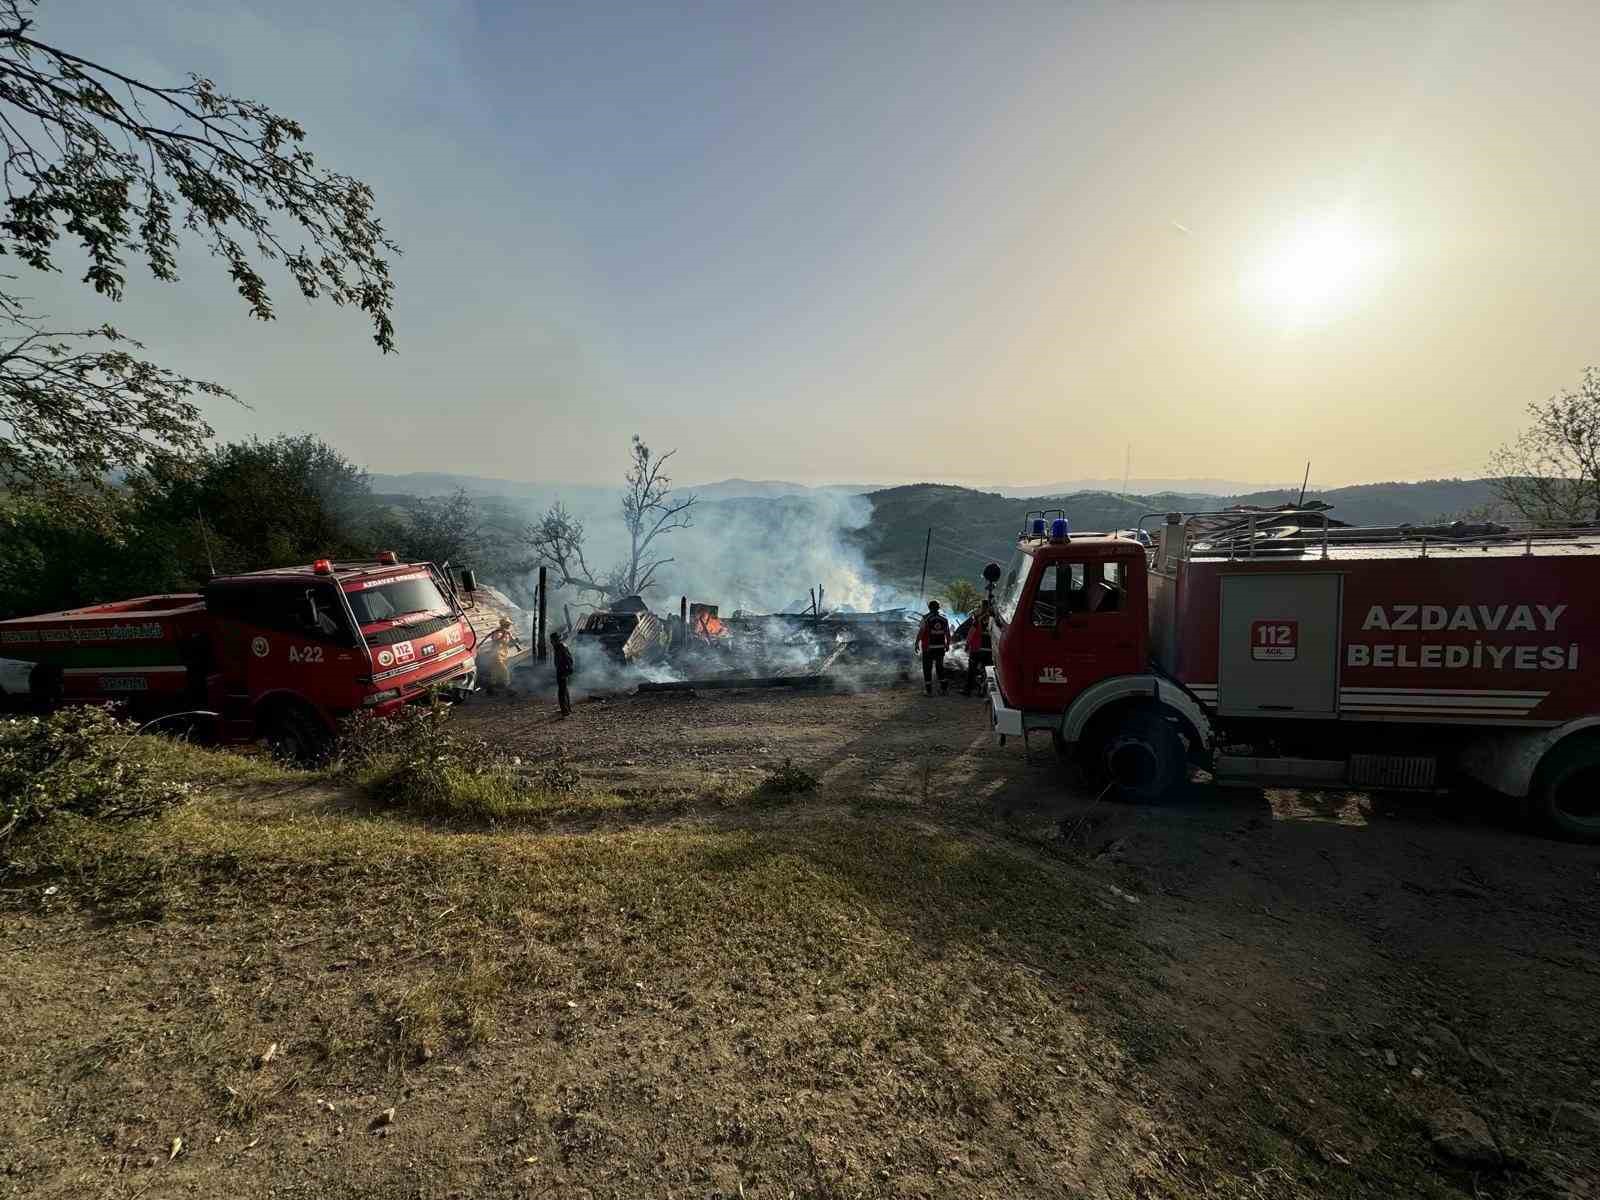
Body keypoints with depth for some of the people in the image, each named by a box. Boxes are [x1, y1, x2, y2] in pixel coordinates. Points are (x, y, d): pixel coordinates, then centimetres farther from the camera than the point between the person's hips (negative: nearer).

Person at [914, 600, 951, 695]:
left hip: (928, 648, -4)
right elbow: (948, 634, 8)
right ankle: (944, 687, 13)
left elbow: (920, 632, -12)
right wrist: (947, 644, 19)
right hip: (940, 647, 4)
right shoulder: (944, 619, 3)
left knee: (927, 668, 6)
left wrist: (917, 643, -3)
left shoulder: (926, 618, -10)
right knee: (940, 667, 17)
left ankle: (928, 689, 6)